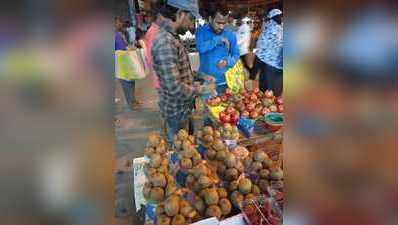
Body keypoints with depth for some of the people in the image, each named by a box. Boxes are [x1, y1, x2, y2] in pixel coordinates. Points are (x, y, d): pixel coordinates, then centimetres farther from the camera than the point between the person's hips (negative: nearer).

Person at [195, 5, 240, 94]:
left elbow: (236, 55, 8)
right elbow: (200, 48, -22)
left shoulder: (230, 35, 3)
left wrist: (227, 61, -13)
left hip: (223, 81, 2)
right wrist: (219, 39, -18)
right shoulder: (201, 31, -4)